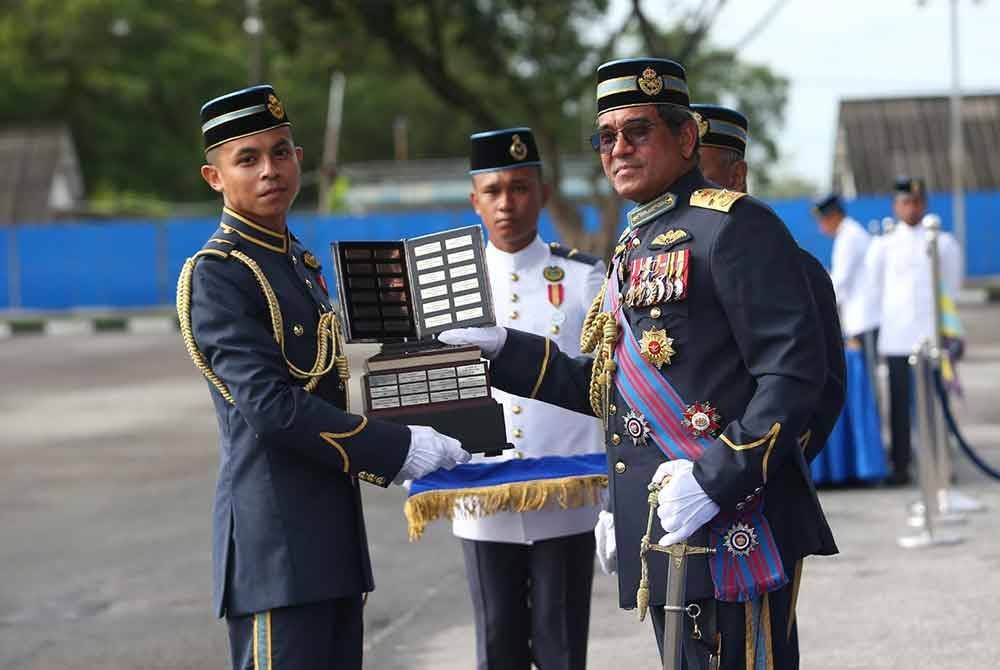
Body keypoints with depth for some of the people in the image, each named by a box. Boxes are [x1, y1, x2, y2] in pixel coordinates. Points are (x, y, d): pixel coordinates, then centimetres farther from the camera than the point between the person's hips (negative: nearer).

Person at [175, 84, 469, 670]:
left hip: (332, 539, 9)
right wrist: (398, 450, -18)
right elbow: (269, 405, -20)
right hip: (277, 543, -9)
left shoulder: (301, 264, 18)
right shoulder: (217, 274, -11)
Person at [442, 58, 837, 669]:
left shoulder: (733, 226, -9)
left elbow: (795, 372, -16)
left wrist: (716, 479, -22)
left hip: (732, 526, -9)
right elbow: (606, 388, 24)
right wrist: (502, 350, 14)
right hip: (661, 529, 9)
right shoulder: (636, 249, 20)